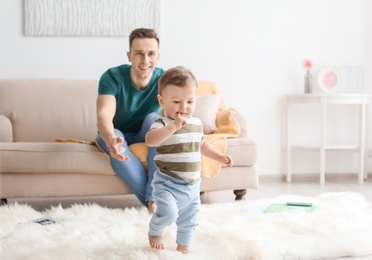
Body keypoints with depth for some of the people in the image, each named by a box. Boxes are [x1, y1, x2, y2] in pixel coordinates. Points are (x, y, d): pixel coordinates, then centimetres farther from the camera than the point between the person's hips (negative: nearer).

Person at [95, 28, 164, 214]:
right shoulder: (113, 77, -24)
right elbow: (104, 115, -39)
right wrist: (111, 141, -61)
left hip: (146, 138, 1)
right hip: (116, 136, -1)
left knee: (155, 118, -30)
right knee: (113, 136, -35)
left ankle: (154, 198, -34)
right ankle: (153, 202, -32)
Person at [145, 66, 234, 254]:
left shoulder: (196, 123, 5)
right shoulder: (162, 124, -17)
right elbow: (150, 140, -39)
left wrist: (219, 157, 20)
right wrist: (173, 126, -47)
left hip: (192, 185, 7)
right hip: (167, 183, -7)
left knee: (189, 220, 17)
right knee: (168, 212, -24)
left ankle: (183, 248, 39)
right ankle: (154, 232, 7)